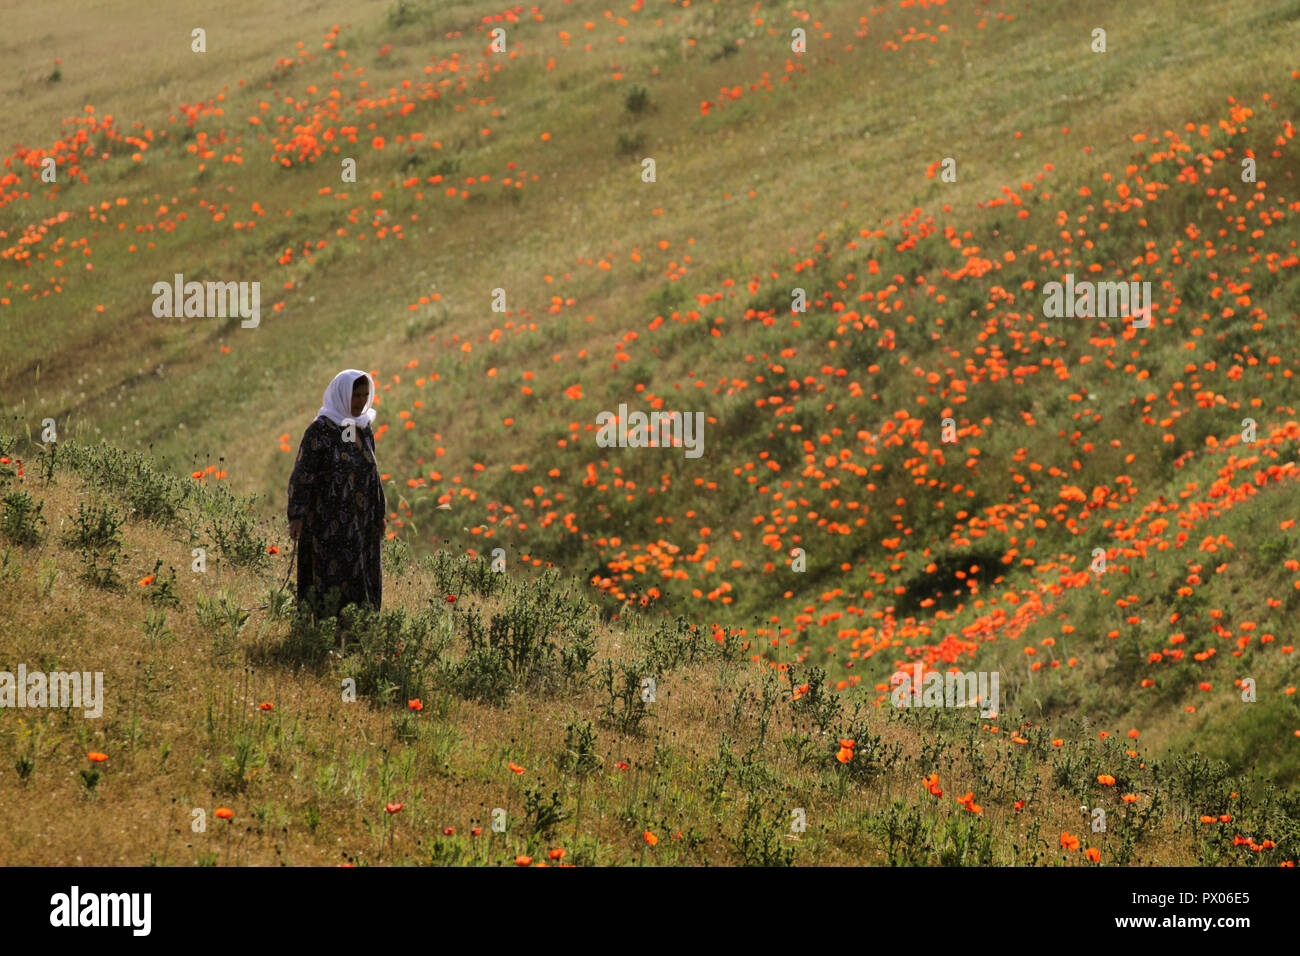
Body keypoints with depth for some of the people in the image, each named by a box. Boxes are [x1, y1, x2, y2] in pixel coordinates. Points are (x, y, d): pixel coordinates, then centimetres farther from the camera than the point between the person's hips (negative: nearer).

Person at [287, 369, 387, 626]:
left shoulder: (364, 430, 10)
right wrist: (296, 516, -18)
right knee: (329, 576, -7)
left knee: (359, 581, 6)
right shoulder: (320, 430, -10)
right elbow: (302, 474, -11)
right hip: (329, 521, -7)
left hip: (360, 521, 7)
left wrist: (379, 514, 17)